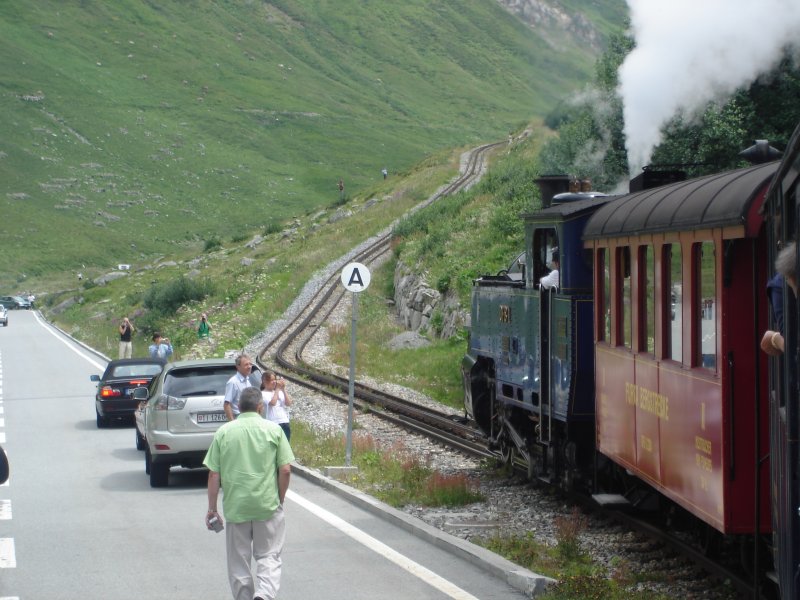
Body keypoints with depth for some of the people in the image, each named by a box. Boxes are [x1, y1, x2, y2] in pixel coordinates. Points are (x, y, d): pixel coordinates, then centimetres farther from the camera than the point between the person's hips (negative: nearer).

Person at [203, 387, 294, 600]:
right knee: (268, 556, 5)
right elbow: (285, 470, -4)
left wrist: (212, 508, 6)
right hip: (267, 505, -1)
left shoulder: (224, 432, 0)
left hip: (235, 506, 1)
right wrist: (280, 500, 9)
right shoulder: (273, 430, -2)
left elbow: (213, 474, -1)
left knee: (239, 561, 12)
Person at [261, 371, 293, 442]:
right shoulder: (263, 394, -4)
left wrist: (283, 389, -3)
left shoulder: (279, 392, 12)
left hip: (285, 423, 5)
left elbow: (289, 403, 2)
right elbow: (273, 402, -19)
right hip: (273, 424, -5)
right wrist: (277, 389, -9)